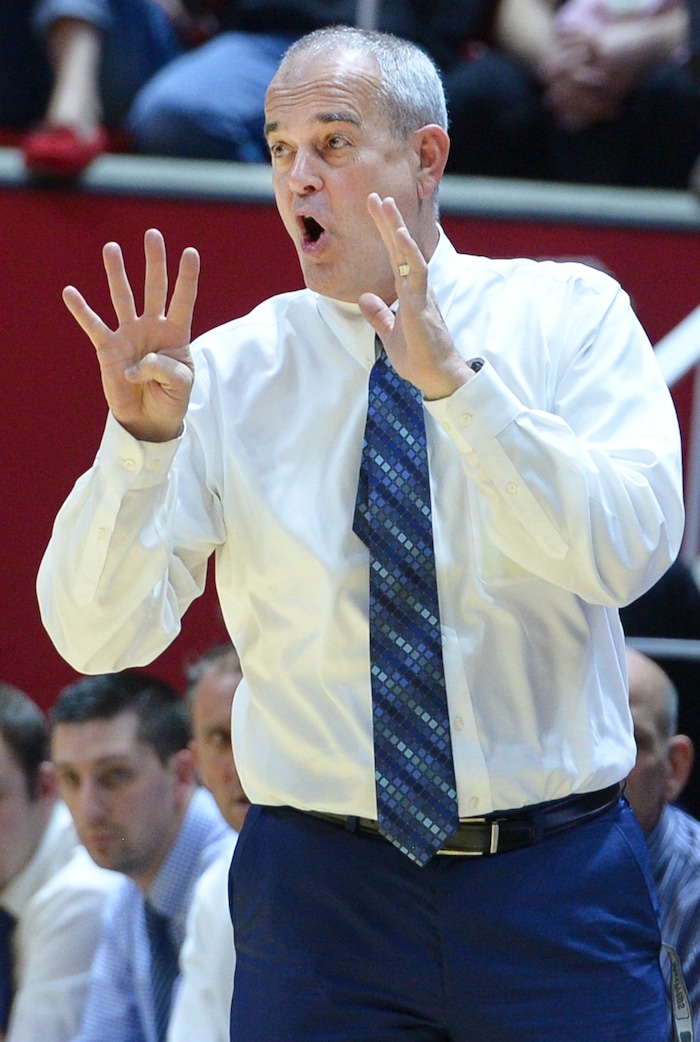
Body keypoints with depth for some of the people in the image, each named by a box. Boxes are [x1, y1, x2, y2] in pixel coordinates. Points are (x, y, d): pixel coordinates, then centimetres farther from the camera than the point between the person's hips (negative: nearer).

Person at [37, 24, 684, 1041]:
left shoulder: (568, 316, 0)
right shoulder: (229, 371, 2)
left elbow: (628, 552, -15)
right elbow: (97, 635, -5)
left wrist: (456, 380, -24)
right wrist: (141, 439, -20)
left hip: (556, 883, -1)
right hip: (323, 894, 1)